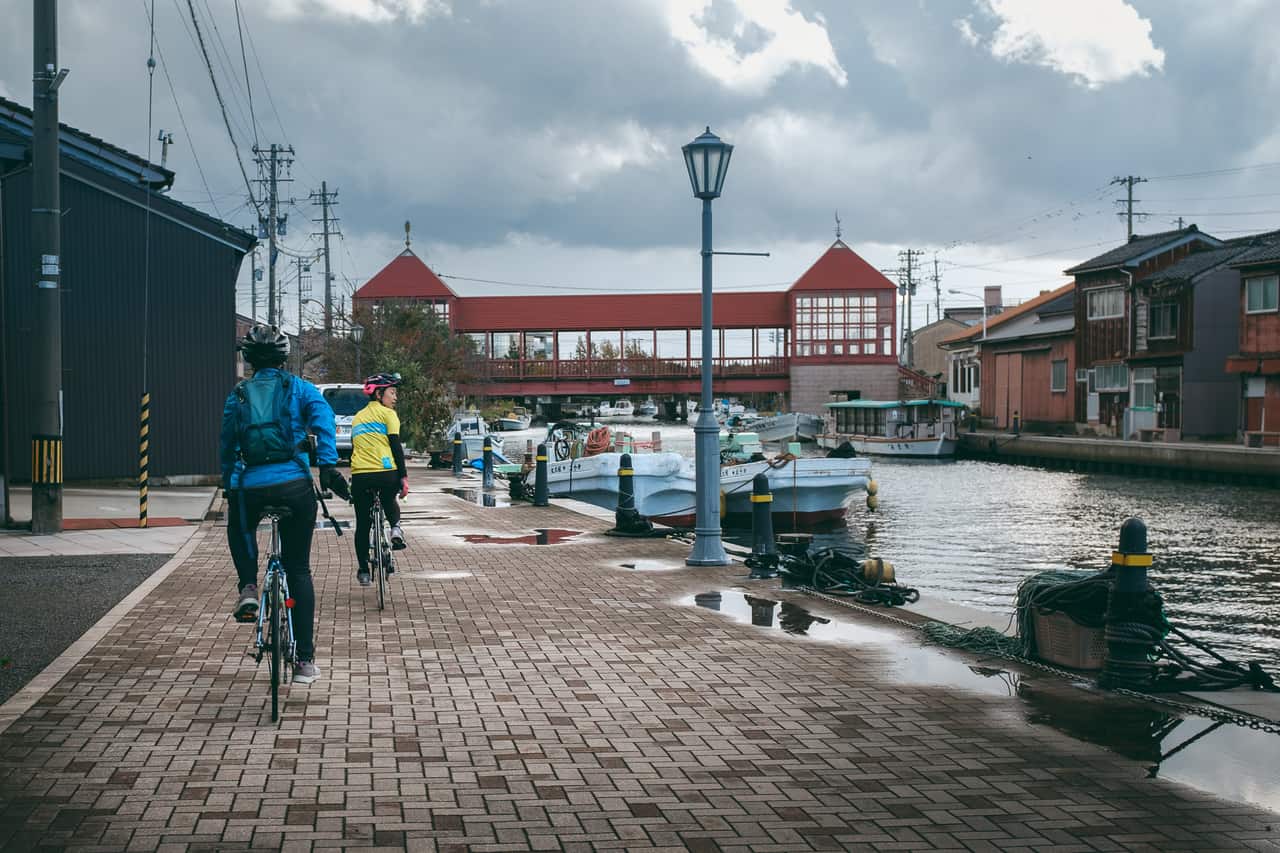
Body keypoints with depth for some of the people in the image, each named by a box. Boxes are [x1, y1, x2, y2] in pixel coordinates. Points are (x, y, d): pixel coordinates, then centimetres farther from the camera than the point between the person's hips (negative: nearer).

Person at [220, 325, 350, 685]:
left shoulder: (237, 396, 14)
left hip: (249, 489, 1)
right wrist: (328, 467, -16)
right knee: (299, 570, 11)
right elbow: (323, 419, -10)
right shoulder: (298, 388, 9)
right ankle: (305, 661, 9)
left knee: (239, 529, 37)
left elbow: (227, 447, 17)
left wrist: (228, 489, 28)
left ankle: (248, 589, 11)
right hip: (294, 486, -1)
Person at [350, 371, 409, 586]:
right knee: (389, 502, 29)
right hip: (386, 473, -4)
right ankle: (396, 528, 3)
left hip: (360, 476, 4)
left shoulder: (358, 417, 22)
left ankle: (363, 571, 10)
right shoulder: (387, 413, 3)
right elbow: (395, 445, -6)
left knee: (363, 525, 11)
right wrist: (403, 476, -7)